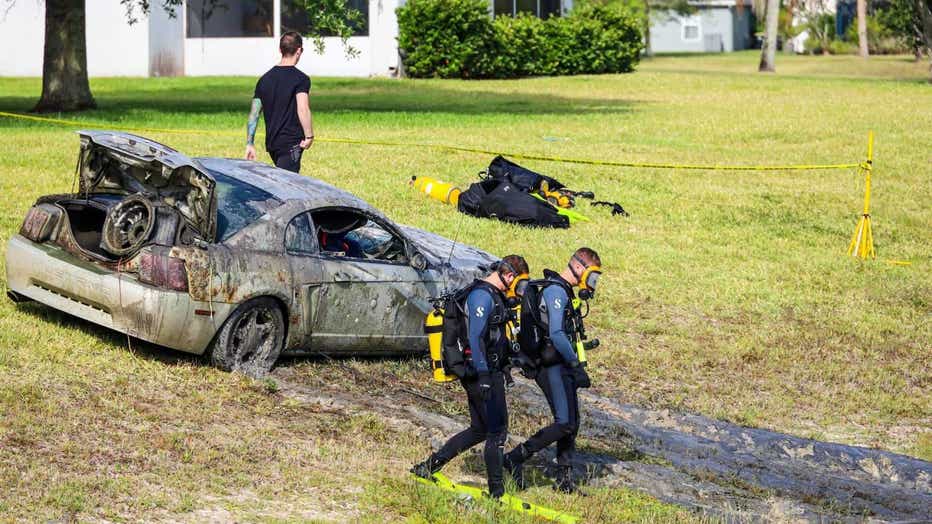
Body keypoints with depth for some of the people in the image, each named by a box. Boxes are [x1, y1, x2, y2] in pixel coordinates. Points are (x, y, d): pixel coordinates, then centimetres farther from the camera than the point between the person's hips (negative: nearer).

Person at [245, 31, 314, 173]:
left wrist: (249, 144, 12)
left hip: (271, 144, 6)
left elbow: (253, 114, 10)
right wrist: (309, 136, -13)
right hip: (291, 144, -6)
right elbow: (303, 109, -22)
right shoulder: (301, 78, -8)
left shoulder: (265, 79, 11)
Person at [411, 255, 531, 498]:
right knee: (497, 431, -4)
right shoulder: (482, 295, -16)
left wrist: (502, 370, 29)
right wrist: (484, 376, -27)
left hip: (488, 372, 10)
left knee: (479, 429, 14)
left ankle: (429, 466, 18)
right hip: (482, 372, -10)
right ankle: (497, 491, 2)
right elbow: (475, 337, -23)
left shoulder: (492, 294, 16)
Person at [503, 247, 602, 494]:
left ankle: (565, 480, 14)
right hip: (553, 367, -10)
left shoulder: (564, 291, 18)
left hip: (561, 366, 10)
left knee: (572, 422, 9)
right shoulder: (556, 291, -15)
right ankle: (515, 458, -8)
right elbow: (556, 334, -23)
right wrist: (577, 366, -21)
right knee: (565, 423, -14)